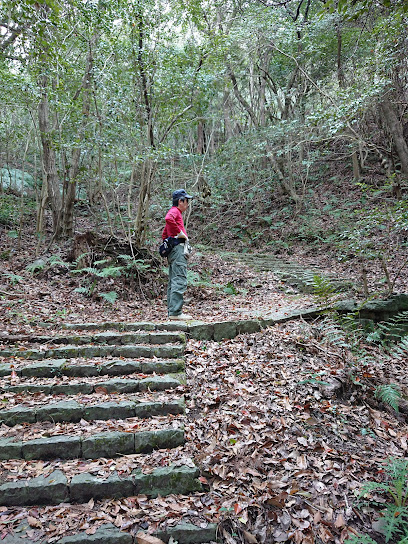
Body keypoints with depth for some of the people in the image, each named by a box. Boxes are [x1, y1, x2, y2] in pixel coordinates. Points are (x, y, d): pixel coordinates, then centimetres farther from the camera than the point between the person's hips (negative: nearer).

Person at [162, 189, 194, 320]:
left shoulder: (176, 213, 28)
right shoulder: (174, 211, -4)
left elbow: (164, 234, 34)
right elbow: (168, 218, -30)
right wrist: (180, 233, -22)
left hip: (173, 251, 11)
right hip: (178, 248, -11)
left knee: (173, 282, 10)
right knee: (179, 281, -14)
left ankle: (171, 311, 13)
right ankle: (175, 312, -16)